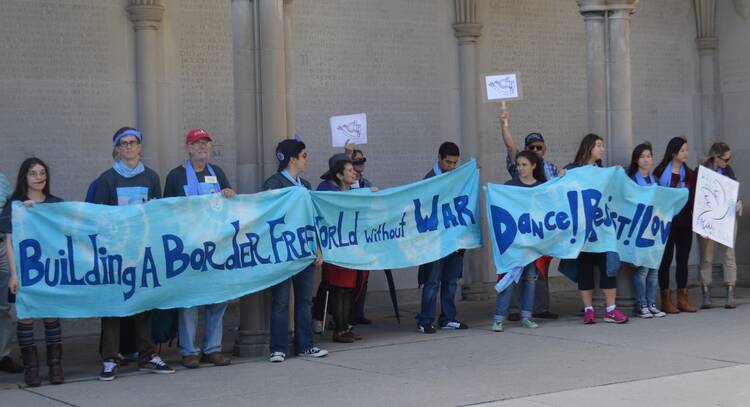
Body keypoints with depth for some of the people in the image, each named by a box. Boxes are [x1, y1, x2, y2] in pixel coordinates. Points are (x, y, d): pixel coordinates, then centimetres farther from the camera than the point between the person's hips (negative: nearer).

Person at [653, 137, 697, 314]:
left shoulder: (689, 174, 9)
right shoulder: (661, 172, -4)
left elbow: (694, 197, 10)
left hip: (685, 222, 4)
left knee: (683, 260, 8)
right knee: (666, 260, 1)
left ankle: (682, 299, 14)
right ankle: (666, 300, 6)